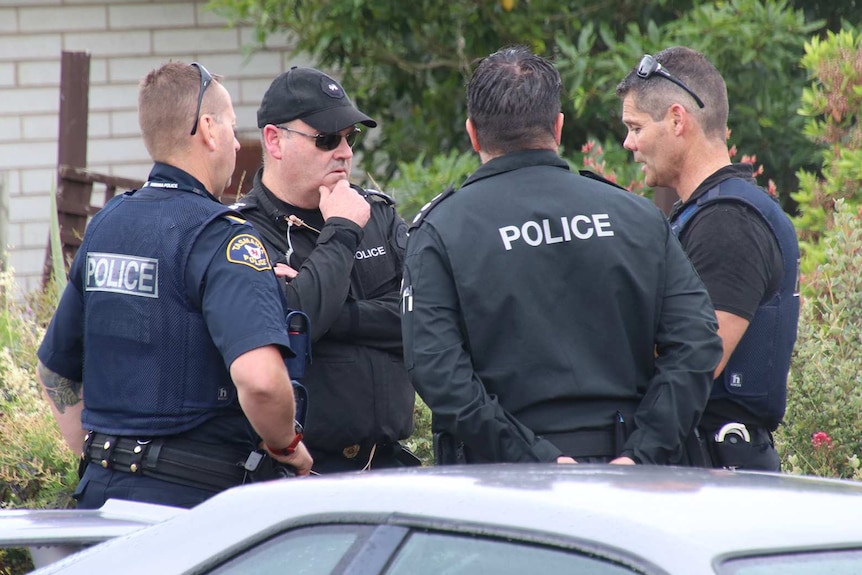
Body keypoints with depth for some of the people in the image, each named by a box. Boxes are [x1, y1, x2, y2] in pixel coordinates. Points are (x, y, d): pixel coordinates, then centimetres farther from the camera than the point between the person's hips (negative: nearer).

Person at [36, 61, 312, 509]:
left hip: (105, 491, 8)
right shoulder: (219, 237, -13)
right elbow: (258, 377, -28)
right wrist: (285, 444, -9)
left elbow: (54, 370, 22)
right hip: (197, 499, -8)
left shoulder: (105, 225, 12)